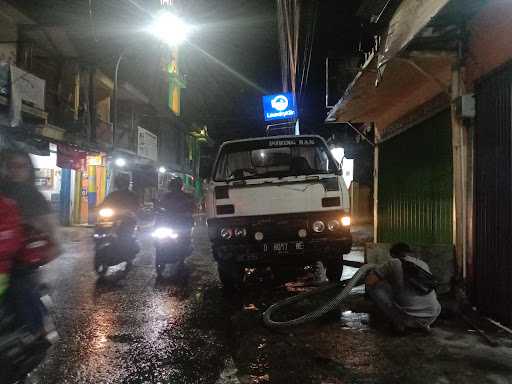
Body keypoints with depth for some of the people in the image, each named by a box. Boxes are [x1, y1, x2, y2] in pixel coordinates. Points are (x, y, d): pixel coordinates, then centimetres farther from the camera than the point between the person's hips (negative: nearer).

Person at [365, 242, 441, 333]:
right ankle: (423, 324, 19)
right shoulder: (424, 264, 15)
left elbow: (369, 280, -3)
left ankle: (398, 322, 4)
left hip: (410, 318, -6)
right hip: (432, 318, 6)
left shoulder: (394, 263, -1)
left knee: (373, 286, 5)